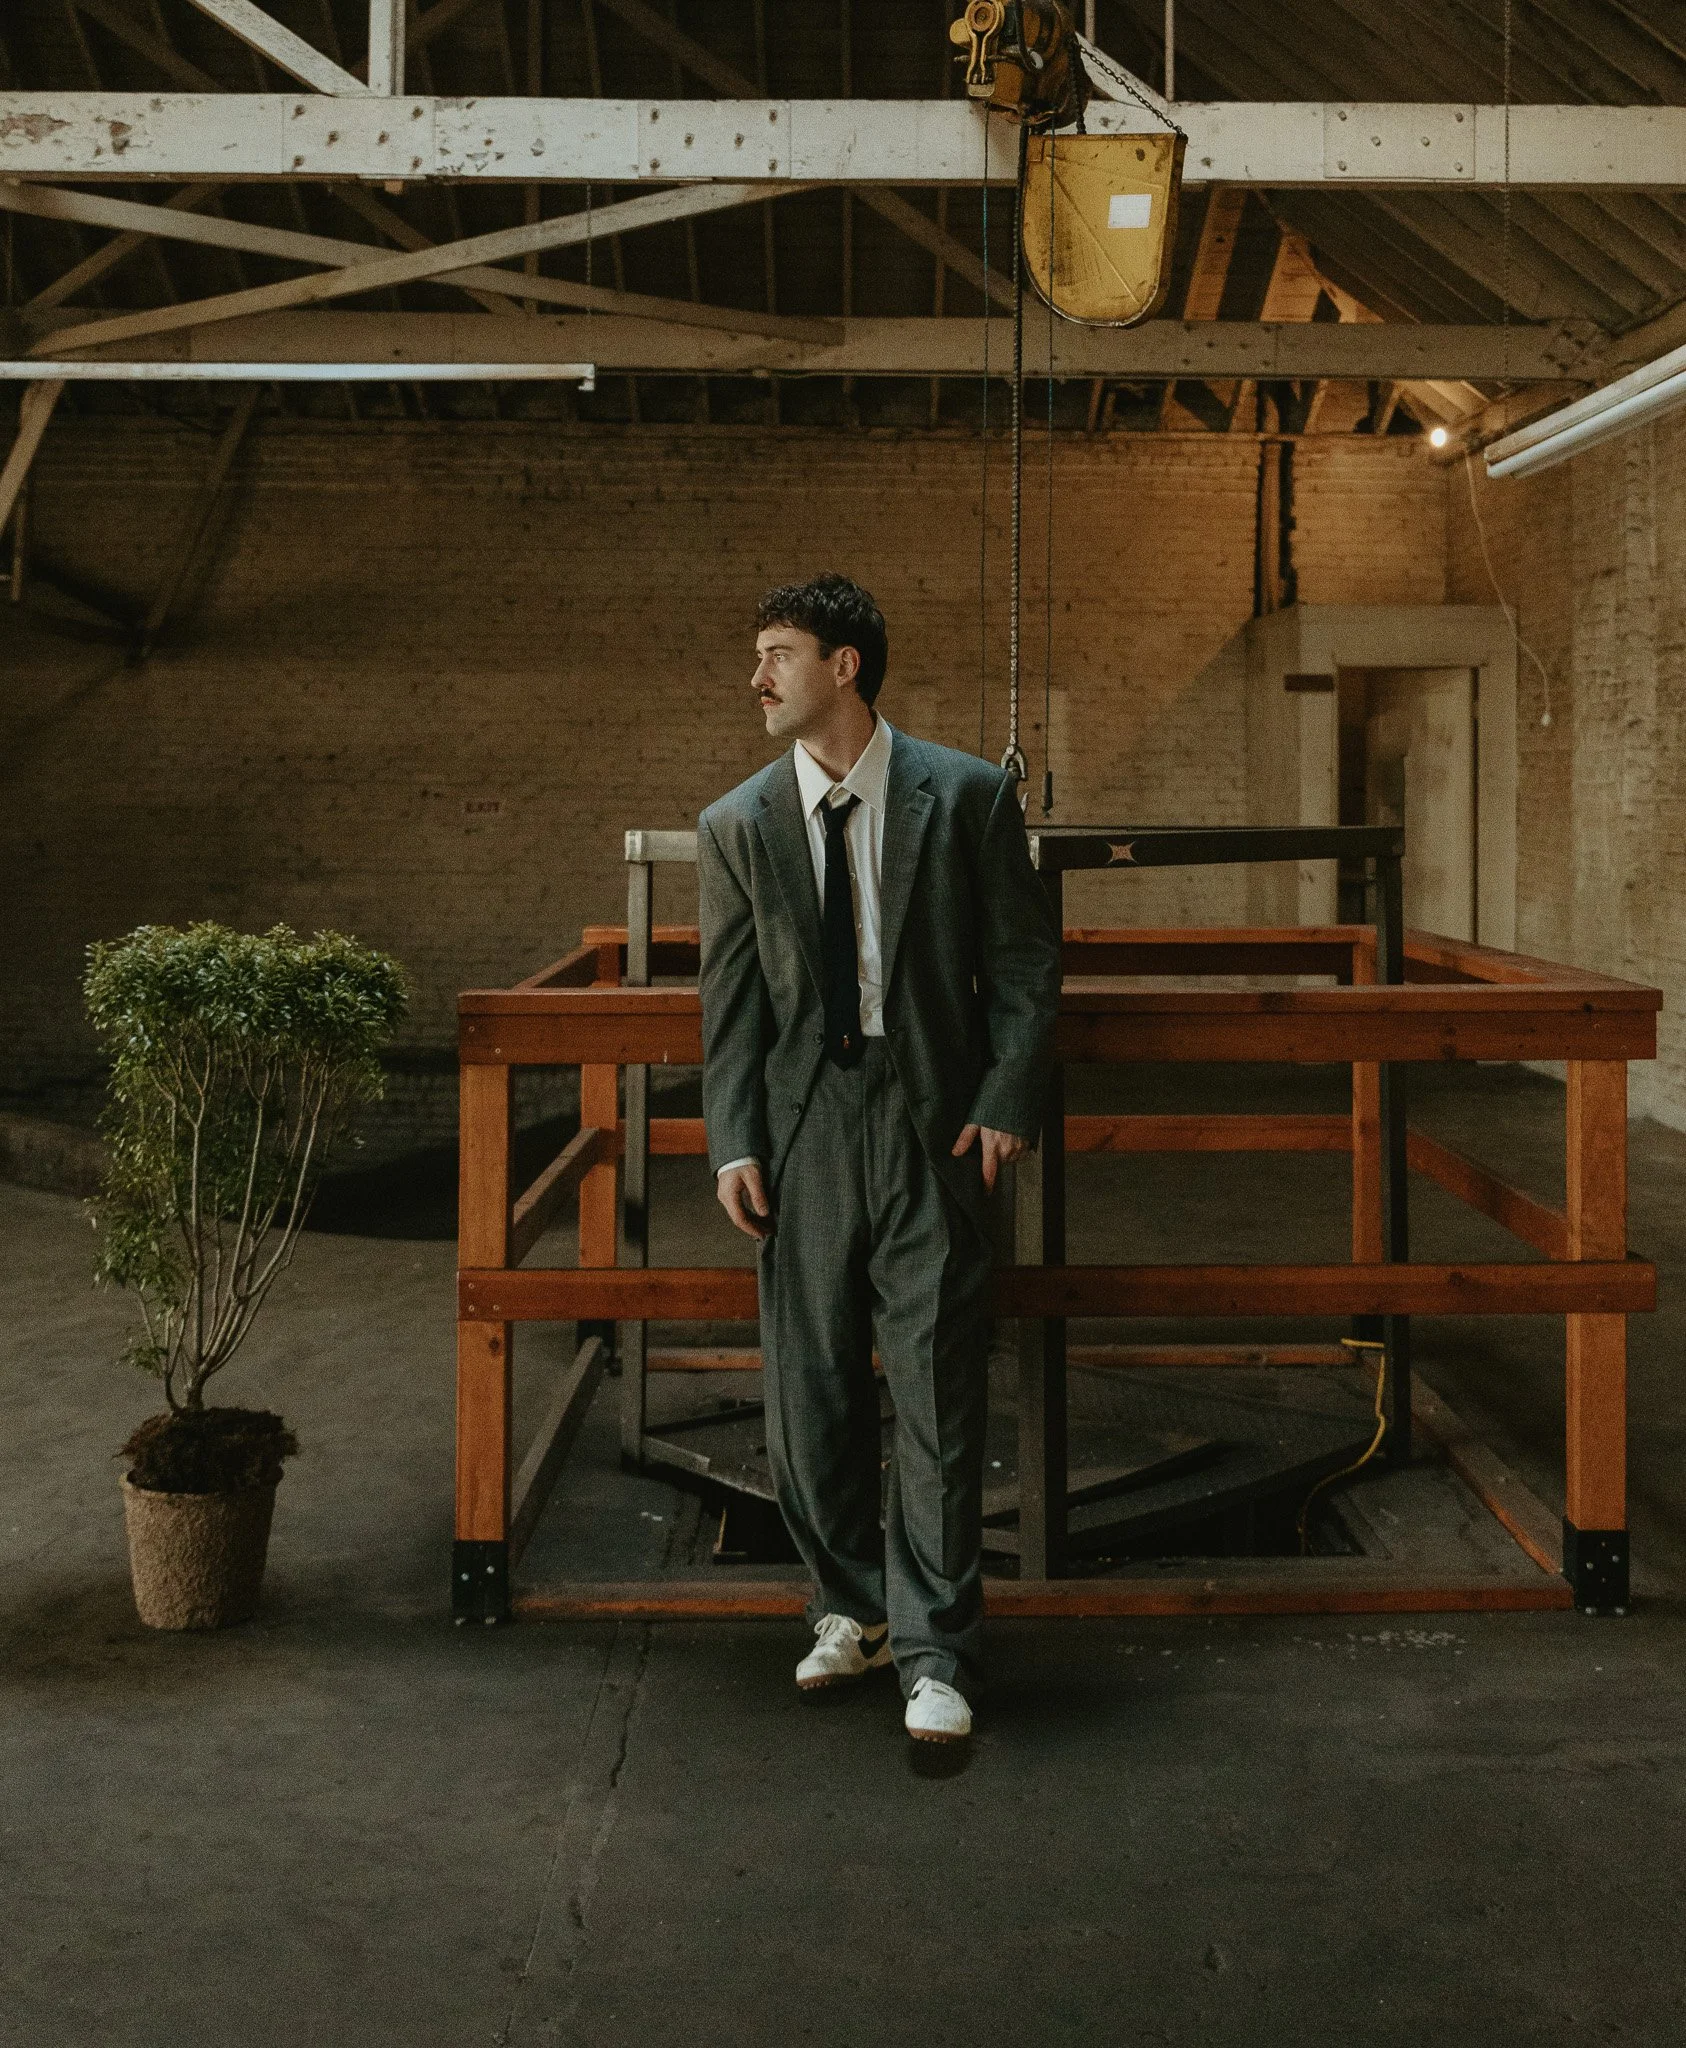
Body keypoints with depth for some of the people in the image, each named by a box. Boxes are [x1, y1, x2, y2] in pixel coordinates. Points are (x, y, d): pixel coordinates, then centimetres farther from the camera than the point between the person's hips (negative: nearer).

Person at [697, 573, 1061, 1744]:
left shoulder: (969, 797, -1)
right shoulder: (738, 827, 6)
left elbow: (1026, 965, 1)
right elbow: (731, 1002, 7)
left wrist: (1005, 1106, -8)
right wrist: (735, 1144, -1)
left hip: (933, 1122, -3)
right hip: (803, 1129, 3)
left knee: (938, 1395, -3)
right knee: (811, 1390, 10)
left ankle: (935, 1655, 7)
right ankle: (853, 1612, 30)